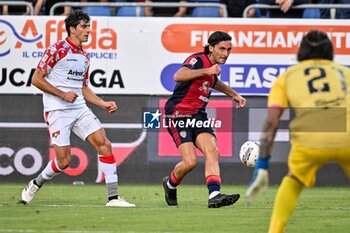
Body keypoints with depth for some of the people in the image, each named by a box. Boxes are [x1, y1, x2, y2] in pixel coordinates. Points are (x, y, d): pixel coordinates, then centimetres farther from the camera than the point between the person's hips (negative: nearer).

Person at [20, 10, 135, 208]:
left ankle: (113, 197, -10)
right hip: (58, 110, -6)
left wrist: (103, 103, 12)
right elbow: (36, 79, -8)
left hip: (80, 109, 6)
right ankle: (35, 184, 21)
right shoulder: (58, 49, -7)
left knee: (104, 144, -11)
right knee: (63, 162, -8)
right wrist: (62, 94, -16)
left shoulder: (84, 56, 15)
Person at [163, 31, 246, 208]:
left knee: (213, 152, -16)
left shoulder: (212, 65, 12)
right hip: (178, 115, -8)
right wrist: (206, 71, -44)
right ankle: (170, 184, 14)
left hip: (198, 115, 8)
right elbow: (178, 76, -37)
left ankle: (214, 195, -27)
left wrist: (233, 94, 35)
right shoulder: (197, 60, -16)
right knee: (190, 161, -17)